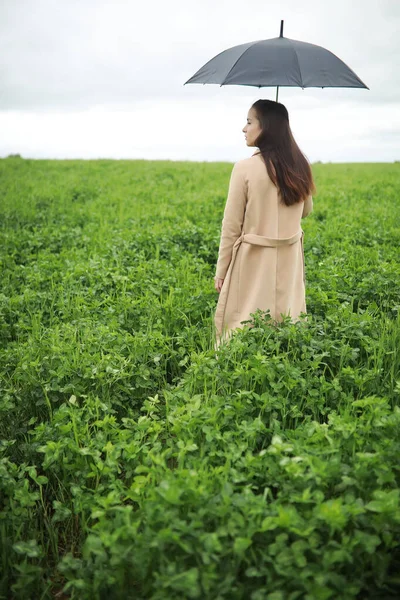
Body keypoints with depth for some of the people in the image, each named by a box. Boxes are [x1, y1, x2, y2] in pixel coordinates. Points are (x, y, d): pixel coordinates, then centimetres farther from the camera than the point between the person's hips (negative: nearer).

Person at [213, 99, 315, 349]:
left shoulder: (245, 168, -14)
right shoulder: (300, 167, 3)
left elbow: (232, 225, -10)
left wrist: (221, 270, -2)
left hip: (253, 260, -5)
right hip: (289, 260, 6)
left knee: (244, 328, 4)